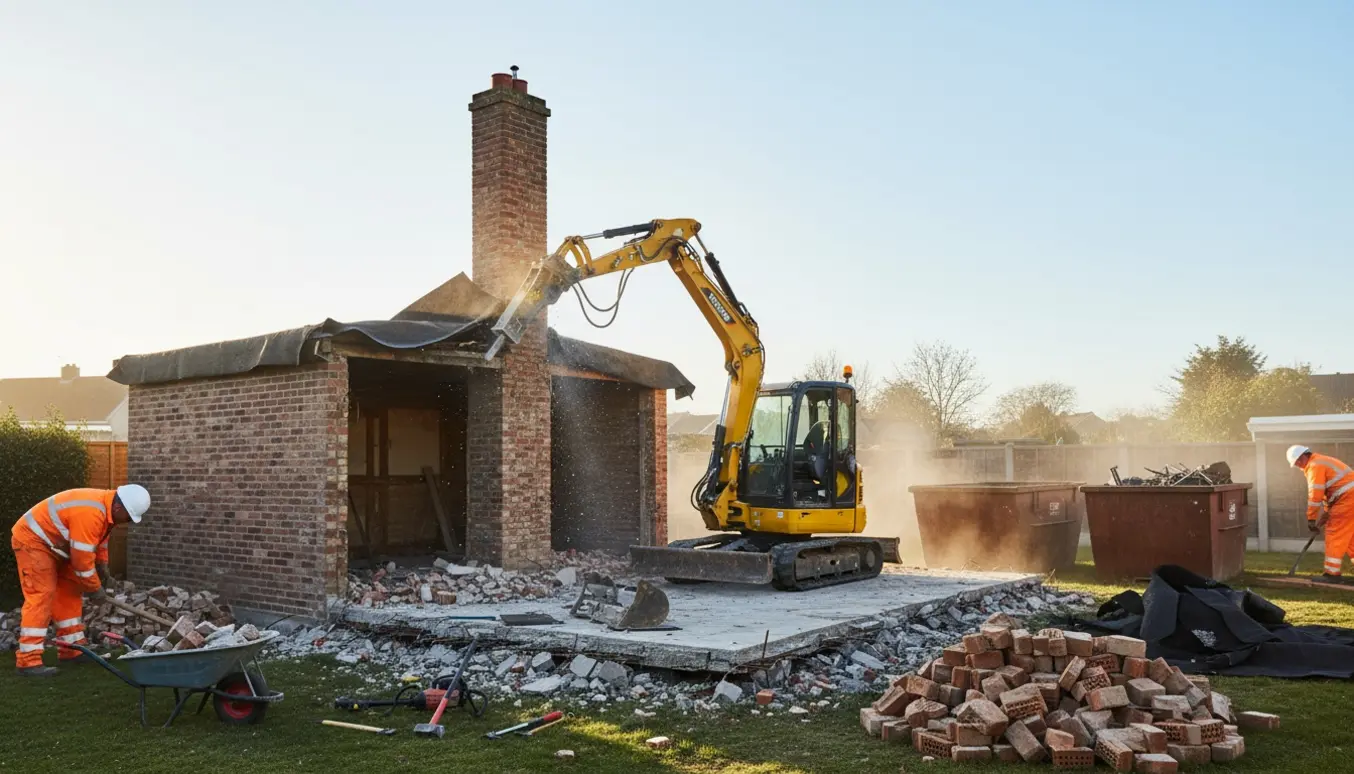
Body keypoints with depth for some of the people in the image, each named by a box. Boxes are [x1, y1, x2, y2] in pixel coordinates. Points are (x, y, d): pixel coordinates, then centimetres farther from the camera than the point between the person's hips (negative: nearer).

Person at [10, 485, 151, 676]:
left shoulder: (106, 507, -1)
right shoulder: (89, 513, -33)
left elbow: (99, 540, 15)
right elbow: (82, 558, -28)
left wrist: (103, 569, 10)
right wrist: (94, 588, -16)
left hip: (54, 543, 11)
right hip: (32, 540, -11)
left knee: (69, 592, 10)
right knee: (41, 596, -17)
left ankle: (72, 650, 16)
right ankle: (28, 661, -17)